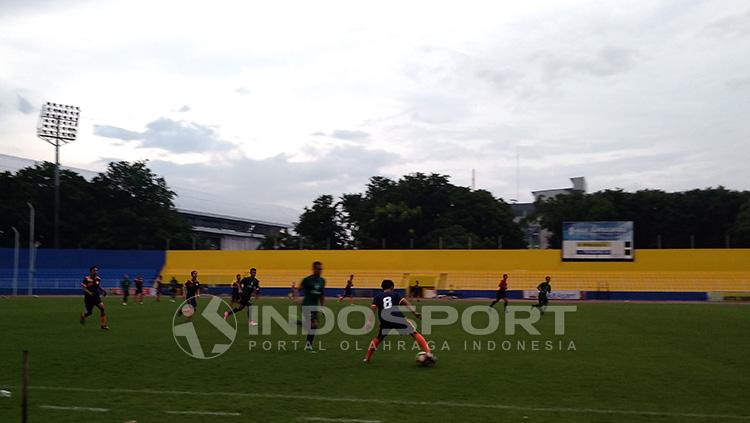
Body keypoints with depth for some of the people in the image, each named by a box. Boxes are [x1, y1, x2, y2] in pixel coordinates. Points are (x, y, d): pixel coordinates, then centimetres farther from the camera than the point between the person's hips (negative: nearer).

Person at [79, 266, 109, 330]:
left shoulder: (98, 279, 2)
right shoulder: (86, 279, -14)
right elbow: (83, 288, -14)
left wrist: (102, 291, 2)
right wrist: (89, 292, -31)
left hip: (96, 297, 4)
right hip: (88, 298, -3)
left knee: (102, 308, -18)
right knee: (89, 312, 6)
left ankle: (103, 325, -13)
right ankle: (83, 315, 46)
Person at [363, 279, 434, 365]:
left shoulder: (377, 297, 24)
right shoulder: (395, 294, 21)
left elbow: (372, 309, 8)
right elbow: (405, 303, 5)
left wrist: (369, 321, 1)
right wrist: (415, 312, -2)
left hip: (385, 321, 2)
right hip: (398, 318, -2)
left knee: (378, 338, 28)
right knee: (415, 333, 4)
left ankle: (367, 358, 25)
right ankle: (428, 354, -11)